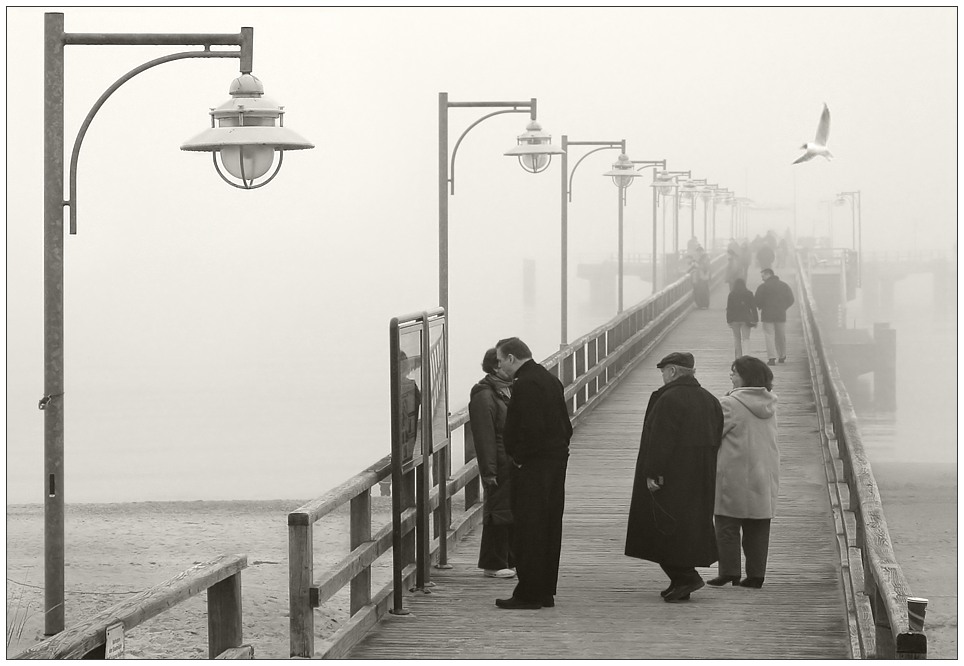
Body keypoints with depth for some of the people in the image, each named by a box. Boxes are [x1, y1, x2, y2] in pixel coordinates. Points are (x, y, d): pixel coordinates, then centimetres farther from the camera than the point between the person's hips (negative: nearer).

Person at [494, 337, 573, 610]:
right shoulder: (550, 379, 14)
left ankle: (529, 594, -3)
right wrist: (558, 447, 16)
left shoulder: (525, 384, -17)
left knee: (529, 530, -5)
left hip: (532, 467, -10)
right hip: (556, 461, 10)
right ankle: (545, 592, 19)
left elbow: (529, 430, -24)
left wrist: (519, 457, -13)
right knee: (550, 528, 13)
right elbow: (566, 425, 17)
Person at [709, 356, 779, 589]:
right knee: (758, 528, 9)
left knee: (727, 526, 3)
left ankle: (729, 571, 1)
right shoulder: (769, 405, 6)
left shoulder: (730, 404, -15)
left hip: (734, 476, -6)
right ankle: (756, 574, 10)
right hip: (765, 477, 6)